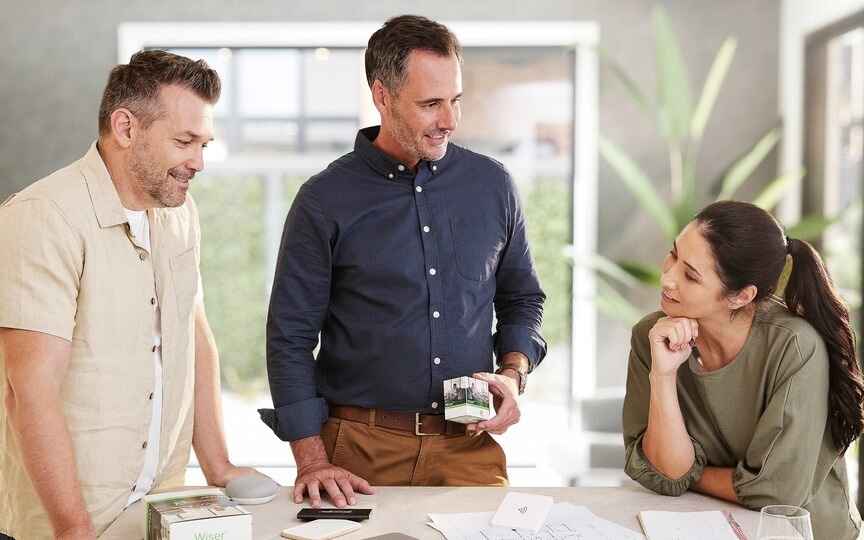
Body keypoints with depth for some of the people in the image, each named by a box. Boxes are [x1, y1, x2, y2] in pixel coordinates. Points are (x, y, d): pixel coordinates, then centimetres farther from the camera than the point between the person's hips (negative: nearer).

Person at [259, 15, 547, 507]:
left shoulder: (493, 185, 4)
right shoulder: (326, 201, -5)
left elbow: (522, 297, 16)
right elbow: (291, 337, -3)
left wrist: (512, 373, -3)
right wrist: (312, 461, -10)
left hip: (470, 446, 2)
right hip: (362, 449, -2)